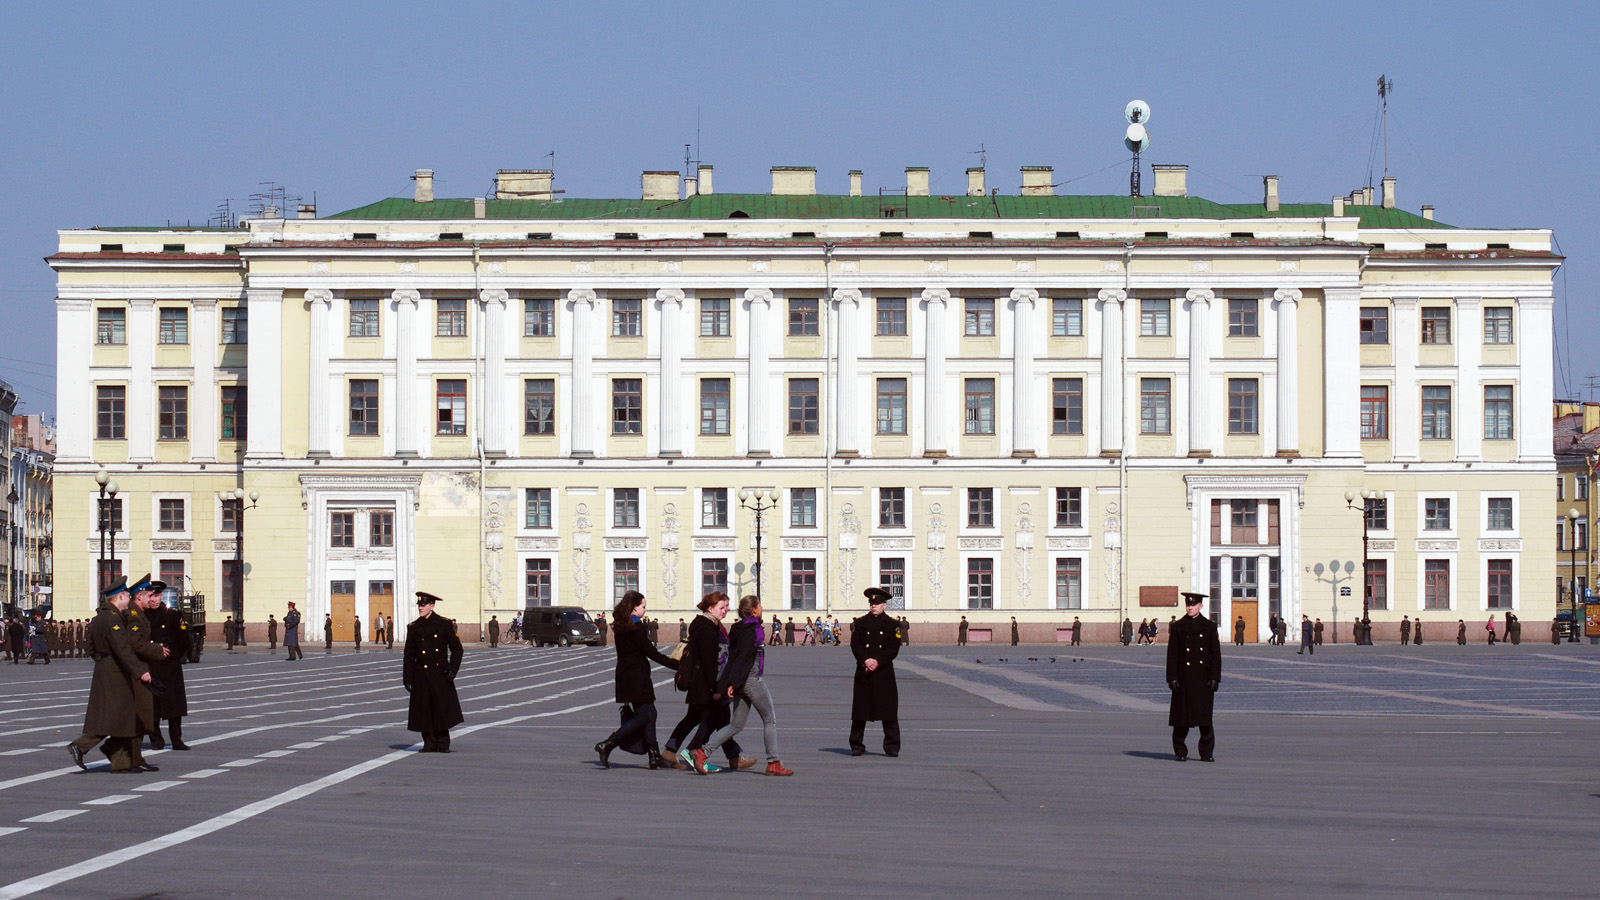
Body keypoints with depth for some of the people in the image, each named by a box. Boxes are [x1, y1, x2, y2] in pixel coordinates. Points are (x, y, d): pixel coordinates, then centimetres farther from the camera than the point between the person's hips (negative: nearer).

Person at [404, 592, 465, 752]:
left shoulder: (444, 624, -1)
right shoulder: (414, 628, 4)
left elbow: (457, 649, 4)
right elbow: (409, 656, 6)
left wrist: (452, 670, -6)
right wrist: (408, 679, 1)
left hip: (440, 674, -2)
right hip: (421, 676, 2)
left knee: (442, 709, -2)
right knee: (424, 711, 1)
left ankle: (443, 744, 8)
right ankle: (429, 744, 10)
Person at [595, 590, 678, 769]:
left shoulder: (622, 628, 11)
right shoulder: (634, 629, -16)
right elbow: (652, 654, -16)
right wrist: (679, 665, -13)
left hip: (627, 678, 9)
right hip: (636, 679, -9)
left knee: (649, 714, 10)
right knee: (643, 716, -4)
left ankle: (654, 756, 8)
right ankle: (607, 745, -9)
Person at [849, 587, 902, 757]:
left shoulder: (891, 624, 4)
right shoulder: (860, 623, 8)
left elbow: (893, 649, -3)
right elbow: (855, 645, 0)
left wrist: (877, 662, -15)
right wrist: (866, 660, -16)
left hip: (884, 671, -1)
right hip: (863, 672, 1)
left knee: (889, 711, -2)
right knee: (860, 710, 2)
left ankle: (892, 747, 3)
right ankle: (857, 745, 9)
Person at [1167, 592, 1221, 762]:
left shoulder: (1209, 627, 5)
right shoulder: (1178, 627, 5)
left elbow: (1216, 654, 4)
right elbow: (1172, 654, 3)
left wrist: (1214, 678, -4)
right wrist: (1172, 677, -5)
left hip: (1203, 677, 0)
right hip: (1184, 676, 0)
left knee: (1205, 716, 1)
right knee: (1181, 715, 0)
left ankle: (1206, 752, 7)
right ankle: (1180, 751, 8)